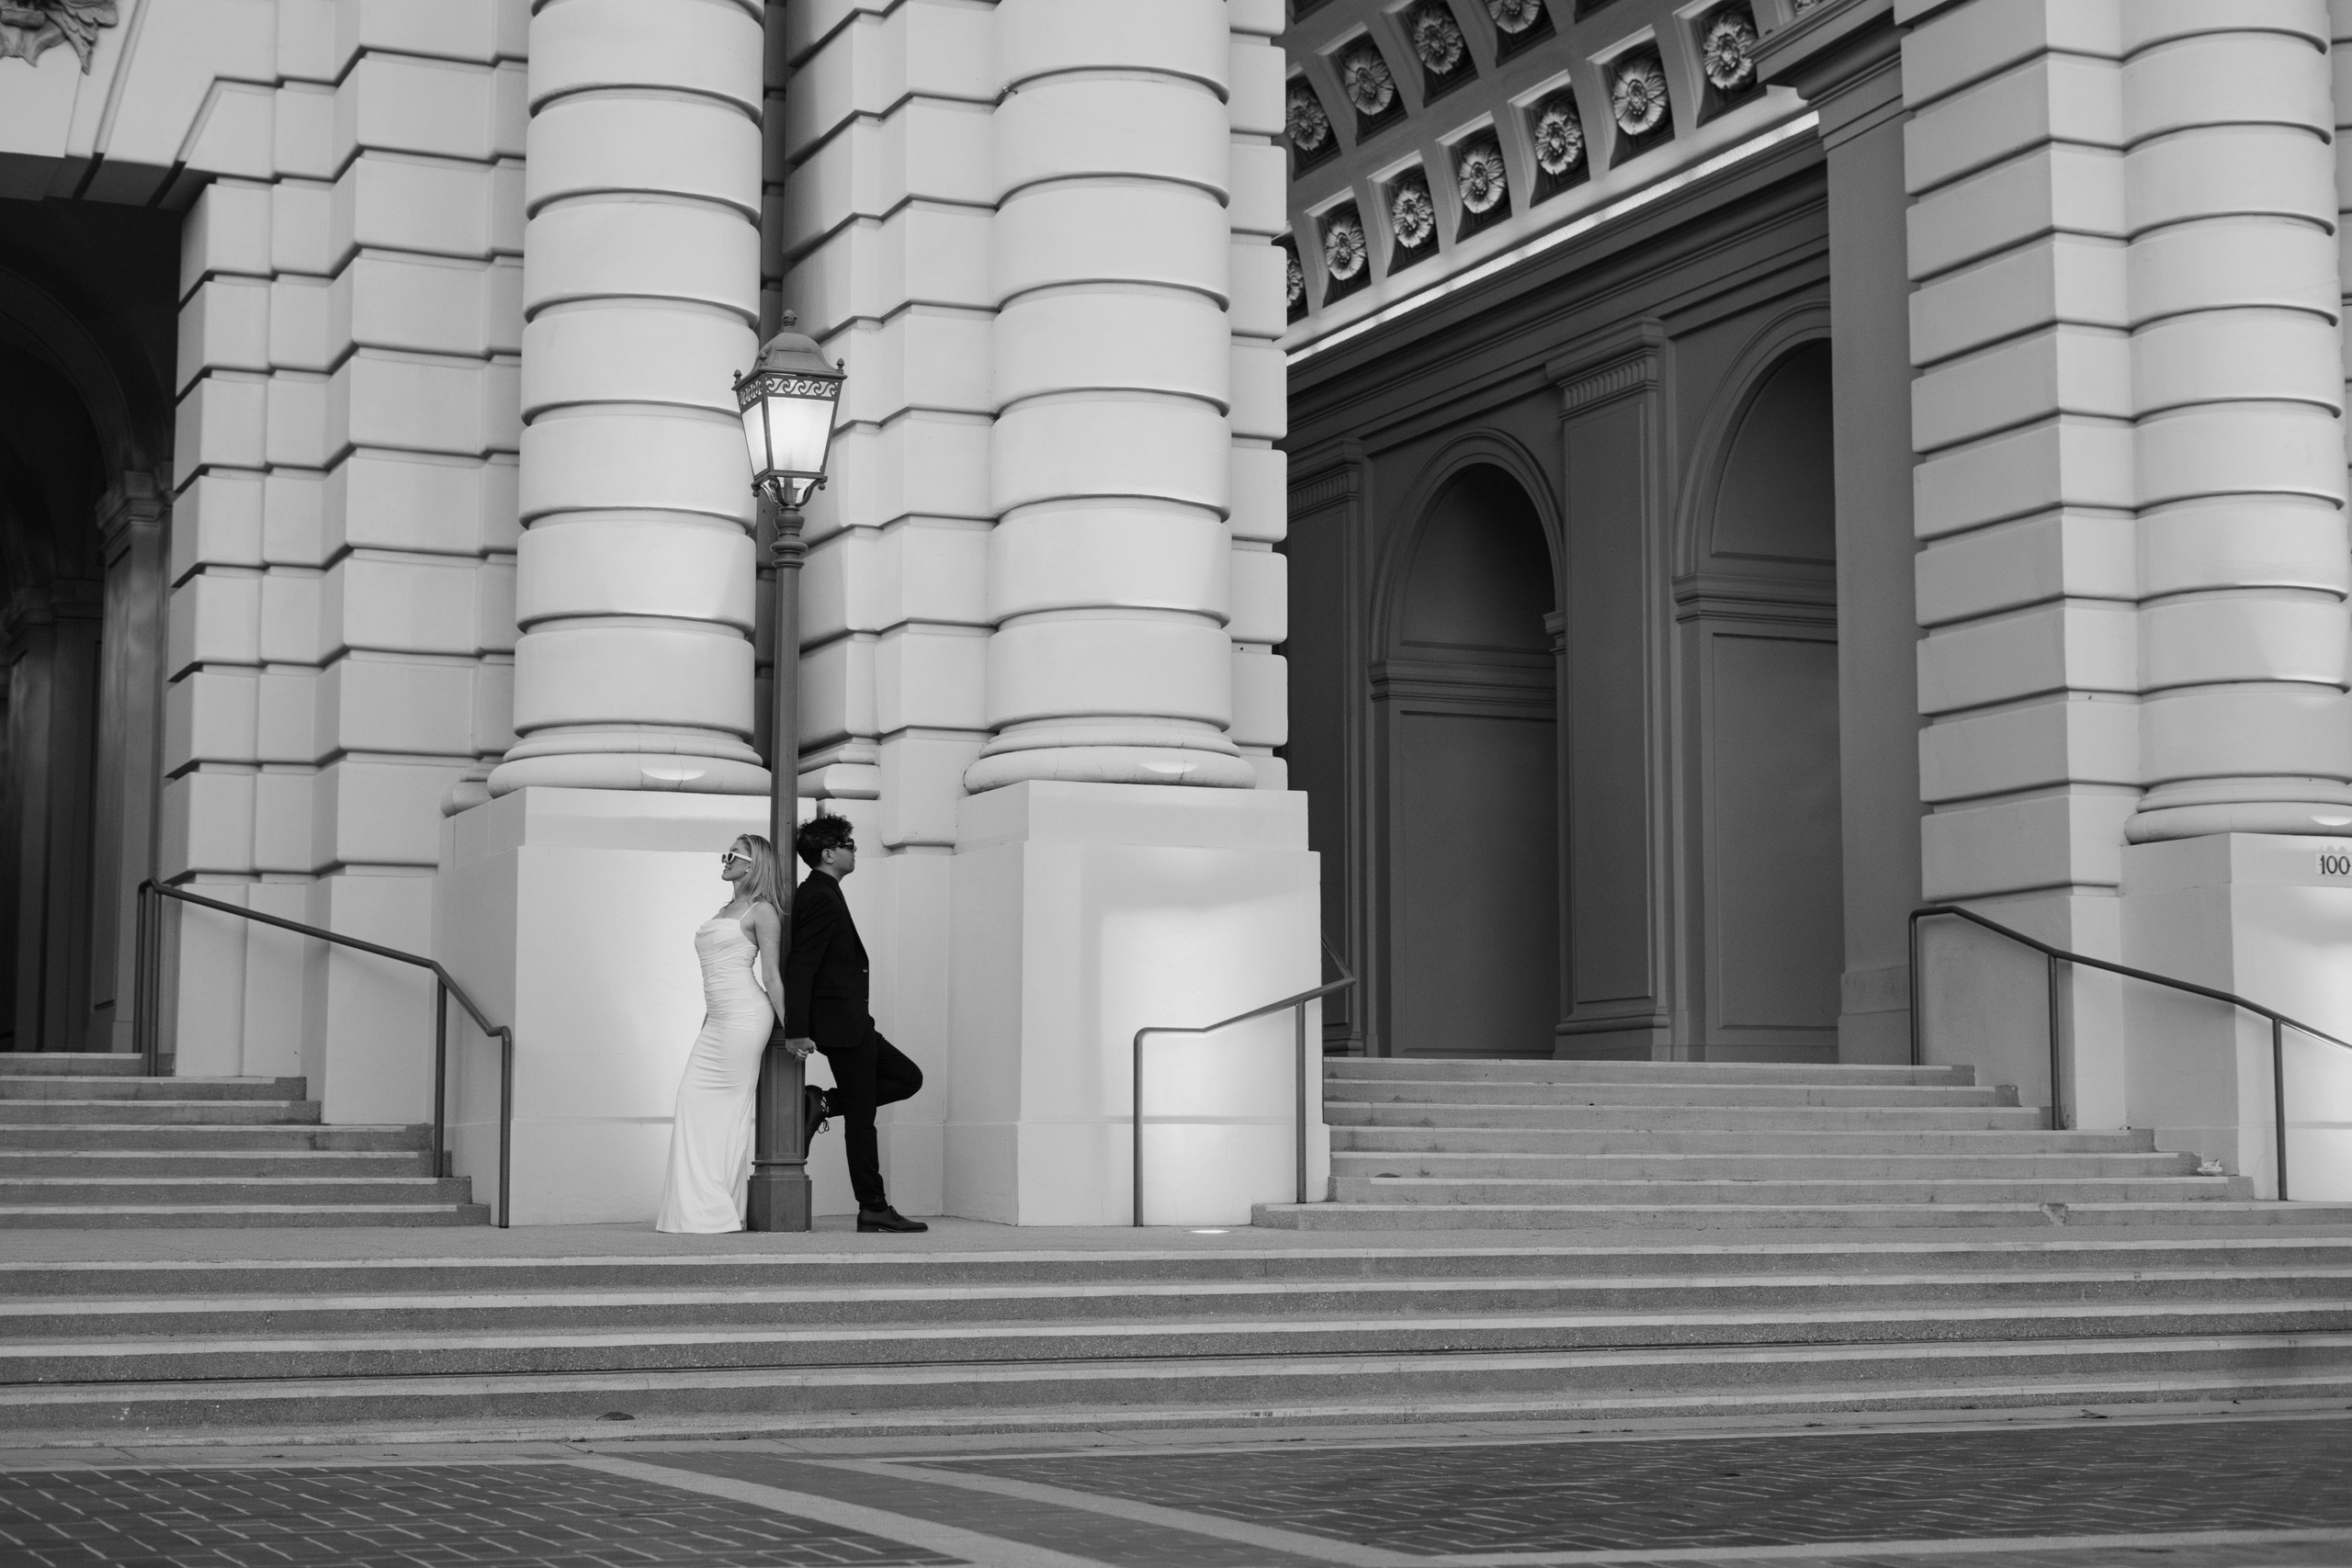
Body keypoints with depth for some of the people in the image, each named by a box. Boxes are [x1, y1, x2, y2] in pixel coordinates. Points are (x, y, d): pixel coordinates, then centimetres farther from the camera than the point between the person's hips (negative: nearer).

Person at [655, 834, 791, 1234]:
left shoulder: (762, 911, -4)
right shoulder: (727, 909, 20)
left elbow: (772, 975, -8)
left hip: (744, 1015, -9)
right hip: (716, 1019, 9)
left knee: (729, 1103, -7)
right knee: (694, 1098, 2)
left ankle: (718, 1210, -3)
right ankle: (700, 1206, 3)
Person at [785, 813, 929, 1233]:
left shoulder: (819, 894, 15)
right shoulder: (822, 899, -16)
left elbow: (804, 965, 20)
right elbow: (800, 966, -22)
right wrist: (796, 1031, -25)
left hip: (850, 1023, 10)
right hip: (840, 1022, -10)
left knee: (907, 1077, 16)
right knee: (860, 1116, -4)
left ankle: (820, 1104, 9)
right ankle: (873, 1208, 1)